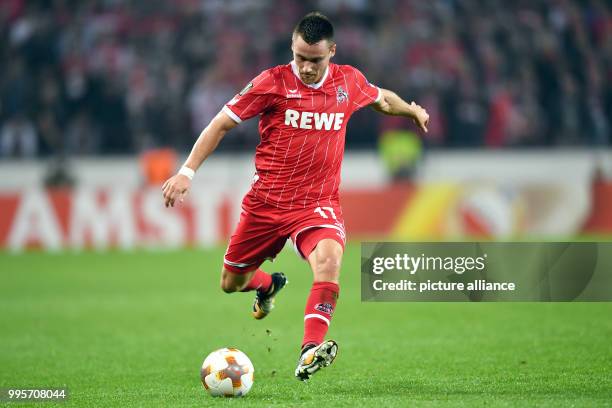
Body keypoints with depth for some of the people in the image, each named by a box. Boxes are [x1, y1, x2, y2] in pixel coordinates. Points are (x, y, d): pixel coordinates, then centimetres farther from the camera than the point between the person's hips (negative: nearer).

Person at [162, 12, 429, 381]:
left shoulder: (349, 81, 1)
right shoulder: (272, 82, -8)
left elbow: (383, 98, 28)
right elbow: (221, 124, -4)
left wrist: (412, 110, 17)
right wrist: (187, 172, -10)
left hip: (318, 203, 0)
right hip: (265, 200, 0)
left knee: (329, 258, -32)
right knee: (231, 283, 12)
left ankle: (310, 352, -38)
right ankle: (268, 285, 50)